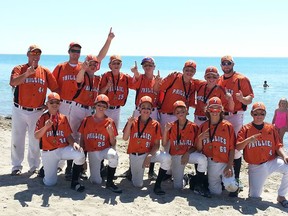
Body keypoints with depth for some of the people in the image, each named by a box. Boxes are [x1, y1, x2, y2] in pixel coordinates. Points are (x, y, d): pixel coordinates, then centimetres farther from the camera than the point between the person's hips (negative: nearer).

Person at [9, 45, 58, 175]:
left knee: (35, 140, 8)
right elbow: (13, 83, -23)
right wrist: (27, 73, -35)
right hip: (19, 110, -1)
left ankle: (34, 166, 21)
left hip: (37, 112, 1)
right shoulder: (19, 69, -3)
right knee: (17, 139, 6)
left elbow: (56, 89, 6)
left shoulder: (45, 72, 3)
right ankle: (16, 166, 18)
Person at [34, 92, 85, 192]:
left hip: (64, 149, 2)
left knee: (80, 155, -30)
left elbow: (68, 135, 4)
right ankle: (45, 169, 32)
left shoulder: (63, 118, 7)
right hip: (49, 152, -1)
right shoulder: (42, 118, 0)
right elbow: (36, 136, -12)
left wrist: (74, 143, -17)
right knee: (49, 183, -5)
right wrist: (45, 127, -30)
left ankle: (74, 182, -12)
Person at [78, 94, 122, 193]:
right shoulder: (86, 120, 2)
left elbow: (113, 143, -1)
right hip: (92, 152, 1)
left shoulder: (110, 122, -3)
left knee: (113, 155, -38)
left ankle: (110, 182, -19)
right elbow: (82, 139, 9)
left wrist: (111, 133, -20)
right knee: (96, 181, -7)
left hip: (105, 150, -1)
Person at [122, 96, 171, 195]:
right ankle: (132, 171, 30)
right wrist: (129, 124, -24)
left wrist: (149, 156, -19)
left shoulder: (155, 124, -2)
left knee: (166, 158, -30)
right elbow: (125, 138, -12)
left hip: (149, 152, 0)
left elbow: (156, 144, -4)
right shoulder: (133, 122, -1)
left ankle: (157, 185, -16)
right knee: (138, 184, -6)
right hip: (135, 155, 0)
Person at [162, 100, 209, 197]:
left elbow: (195, 146, -3)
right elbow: (164, 144, -7)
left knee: (202, 159, -35)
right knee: (178, 186, -2)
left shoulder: (193, 127, -6)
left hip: (189, 154, 0)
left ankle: (199, 186, -16)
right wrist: (166, 130, -19)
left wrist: (187, 153, -20)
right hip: (176, 156, 1)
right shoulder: (171, 126, -4)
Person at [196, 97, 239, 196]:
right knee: (216, 192, 0)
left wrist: (229, 166, -12)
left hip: (225, 163, -2)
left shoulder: (228, 126, -1)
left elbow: (232, 148, -3)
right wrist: (200, 138, -12)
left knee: (230, 186, -24)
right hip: (210, 164, 2)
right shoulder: (203, 127, 7)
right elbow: (199, 149, 7)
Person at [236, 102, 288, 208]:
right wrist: (248, 140, -28)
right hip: (255, 167, -1)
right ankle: (253, 186, 32)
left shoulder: (270, 128, 6)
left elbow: (278, 146, 4)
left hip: (272, 161, 1)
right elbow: (238, 147, -9)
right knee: (254, 196, -6)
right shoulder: (246, 129, -1)